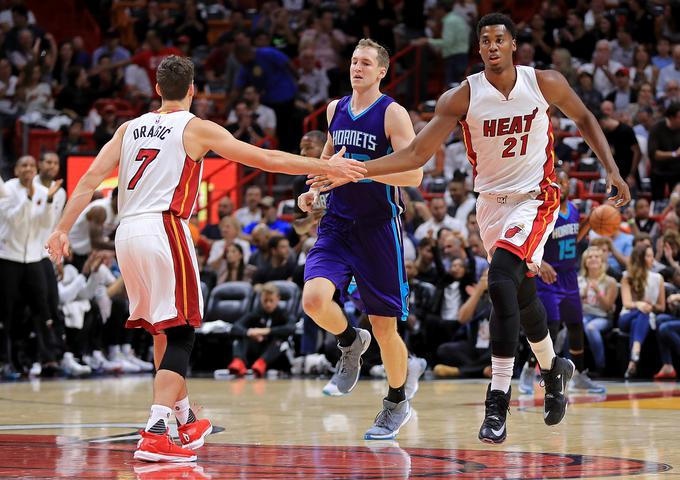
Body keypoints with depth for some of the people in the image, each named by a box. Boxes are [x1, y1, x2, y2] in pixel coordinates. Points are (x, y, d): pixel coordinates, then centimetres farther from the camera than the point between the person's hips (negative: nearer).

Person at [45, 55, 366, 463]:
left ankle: (187, 420, 31)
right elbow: (265, 159, 1)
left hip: (127, 232, 6)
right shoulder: (196, 128, 2)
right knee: (180, 333, -5)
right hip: (164, 229, -6)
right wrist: (326, 167, 7)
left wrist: (63, 230, 9)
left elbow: (91, 179, 8)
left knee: (162, 331, 19)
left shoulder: (130, 128, 17)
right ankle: (155, 435, -19)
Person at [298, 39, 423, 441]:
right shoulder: (336, 109, 8)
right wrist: (314, 188, 12)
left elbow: (414, 174, -20)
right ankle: (351, 343, 12)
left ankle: (397, 403, 24)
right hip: (337, 224, 4)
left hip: (378, 227, -4)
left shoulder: (393, 114, -10)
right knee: (314, 299, -21)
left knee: (385, 326, 2)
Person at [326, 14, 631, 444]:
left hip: (536, 199, -3)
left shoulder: (545, 83, -10)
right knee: (522, 295, 17)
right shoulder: (461, 98, -10)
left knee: (501, 280, -25)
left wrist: (612, 170, 2)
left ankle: (498, 402, -23)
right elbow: (416, 154, -12)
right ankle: (553, 369, 47)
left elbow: (584, 119, 9)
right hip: (492, 202, 3)